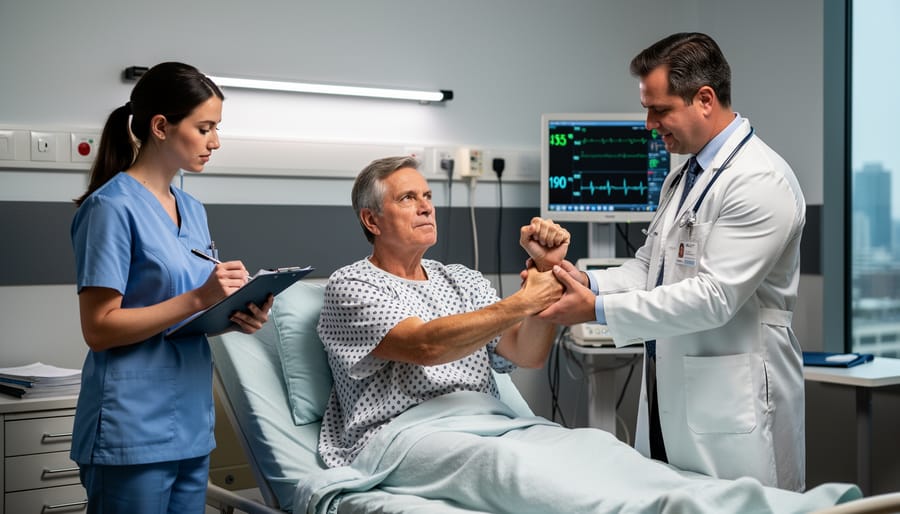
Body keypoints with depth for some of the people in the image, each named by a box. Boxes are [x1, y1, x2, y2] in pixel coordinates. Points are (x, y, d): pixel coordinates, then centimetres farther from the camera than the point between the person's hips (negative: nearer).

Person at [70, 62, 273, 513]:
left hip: (191, 424, 8)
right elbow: (99, 328, -15)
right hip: (133, 434, -8)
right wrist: (198, 298, -21)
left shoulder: (192, 210, 13)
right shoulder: (113, 206, -11)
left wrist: (236, 315, -1)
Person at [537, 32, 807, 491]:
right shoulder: (680, 180, 15)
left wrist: (599, 310, -20)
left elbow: (714, 296, -22)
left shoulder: (760, 181, -16)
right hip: (670, 396, 8)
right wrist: (591, 283, -6)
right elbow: (648, 266, 15)